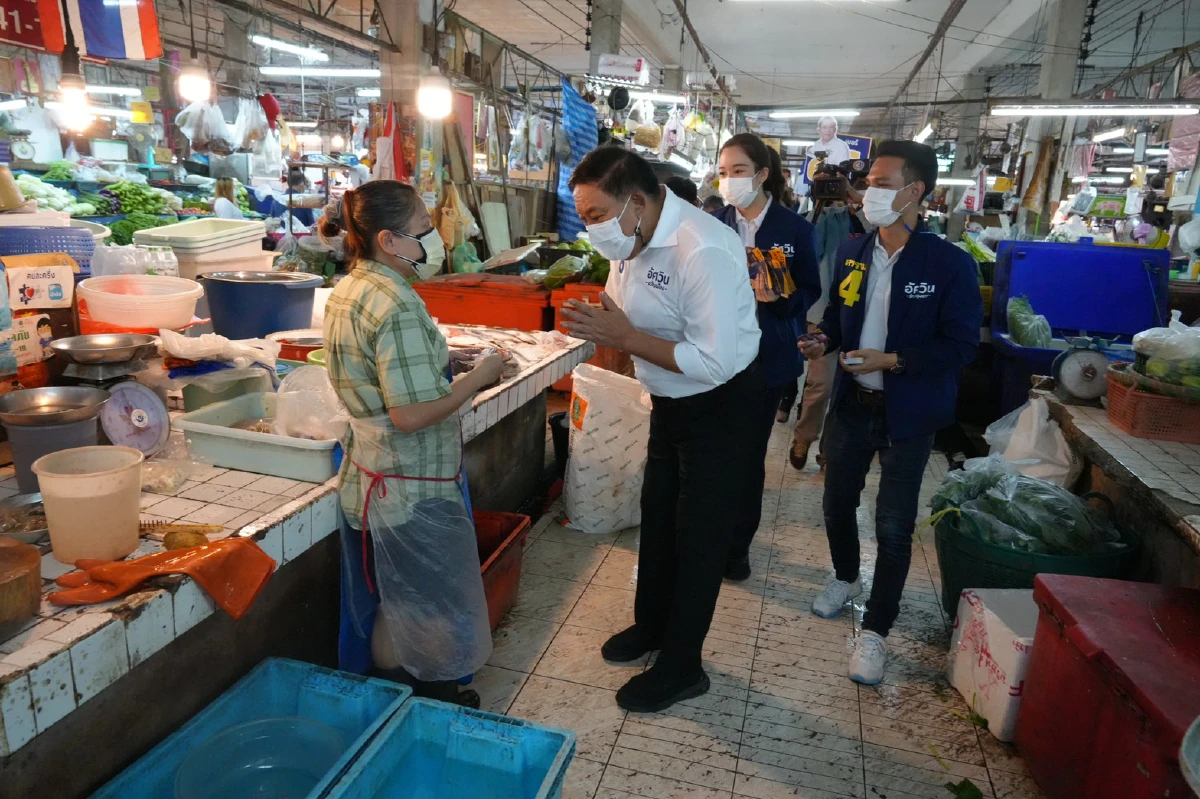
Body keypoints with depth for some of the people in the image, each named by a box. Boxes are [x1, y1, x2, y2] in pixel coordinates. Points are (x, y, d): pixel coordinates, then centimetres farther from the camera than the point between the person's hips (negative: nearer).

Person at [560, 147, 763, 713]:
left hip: (719, 407, -8)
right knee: (657, 515, 21)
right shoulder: (632, 239, -4)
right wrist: (600, 324, -8)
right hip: (670, 402, 9)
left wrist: (624, 337, -30)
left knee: (698, 537, 6)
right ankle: (651, 626, 45)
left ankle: (681, 669, 25)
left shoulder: (704, 252, -31)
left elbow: (715, 363, -33)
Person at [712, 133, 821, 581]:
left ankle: (738, 544, 26)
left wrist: (779, 299, -20)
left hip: (765, 357, -1)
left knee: (749, 454, 8)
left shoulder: (794, 228, -4)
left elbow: (809, 292, -1)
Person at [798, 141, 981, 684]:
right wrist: (823, 341, -8)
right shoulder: (851, 253, 2)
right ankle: (846, 578, 46)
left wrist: (893, 360, -24)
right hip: (850, 404, 5)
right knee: (837, 504, 18)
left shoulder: (949, 264, -14)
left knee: (894, 527, 4)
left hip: (907, 415, -5)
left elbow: (960, 345, -14)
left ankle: (875, 632, 20)